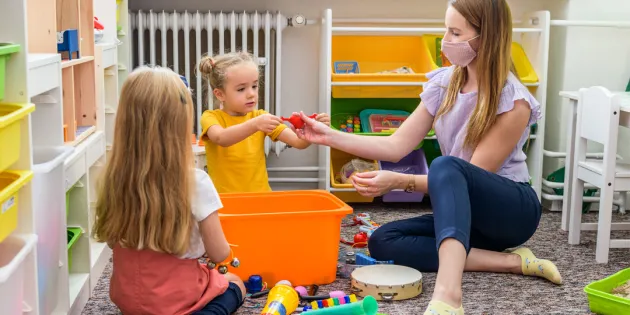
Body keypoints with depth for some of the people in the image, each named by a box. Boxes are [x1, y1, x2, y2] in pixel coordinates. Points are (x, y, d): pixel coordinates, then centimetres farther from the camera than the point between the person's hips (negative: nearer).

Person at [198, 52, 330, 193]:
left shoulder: (260, 117, 7)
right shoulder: (211, 117, -3)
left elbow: (299, 142, -3)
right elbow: (221, 138, -26)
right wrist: (254, 125, -39)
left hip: (259, 196, 3)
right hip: (223, 199, -3)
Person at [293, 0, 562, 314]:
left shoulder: (513, 101, -19)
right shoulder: (443, 84, 0)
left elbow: (473, 173, -20)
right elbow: (397, 145, 0)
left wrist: (399, 181, -29)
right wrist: (330, 136, -9)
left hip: (512, 209, -7)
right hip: (466, 211, 7)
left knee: (446, 166, -36)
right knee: (383, 242, -15)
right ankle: (510, 261, -16)